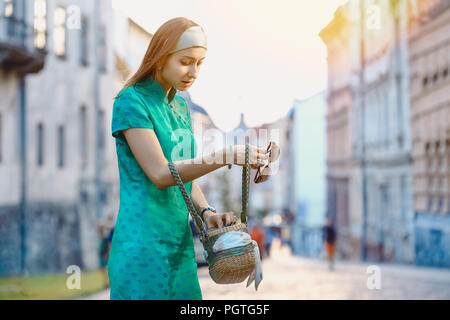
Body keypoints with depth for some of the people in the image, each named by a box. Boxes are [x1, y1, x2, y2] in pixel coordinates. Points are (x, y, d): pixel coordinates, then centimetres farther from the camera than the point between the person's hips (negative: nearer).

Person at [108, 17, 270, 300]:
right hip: (143, 243, -7)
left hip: (179, 242, 7)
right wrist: (226, 156, -21)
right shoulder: (131, 102, -9)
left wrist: (207, 213, -1)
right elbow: (161, 174, -17)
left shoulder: (179, 104, 15)